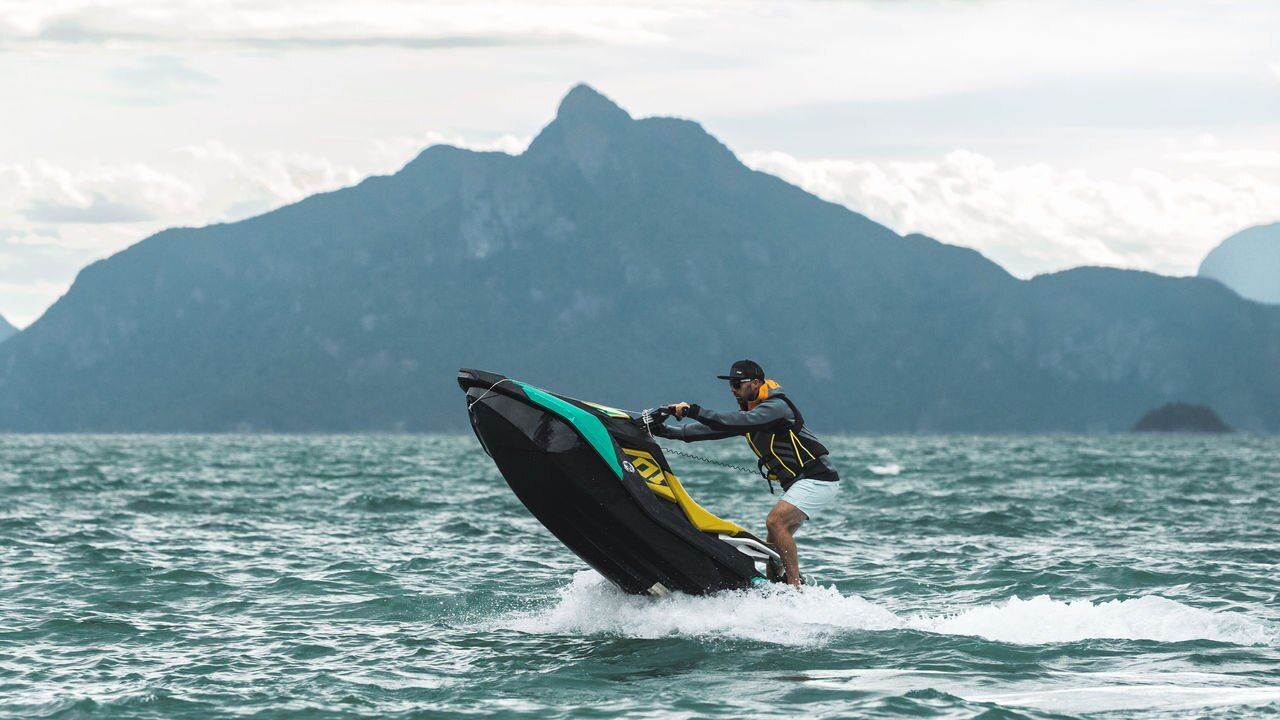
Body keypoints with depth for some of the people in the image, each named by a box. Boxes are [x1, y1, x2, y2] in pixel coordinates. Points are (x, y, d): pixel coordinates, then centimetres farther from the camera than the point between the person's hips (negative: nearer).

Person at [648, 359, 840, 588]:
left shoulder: (776, 406, -17)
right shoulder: (749, 411, 11)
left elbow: (736, 422, -29)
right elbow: (715, 428, 7)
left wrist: (693, 411, -31)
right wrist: (665, 430, 0)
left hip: (818, 479, -10)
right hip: (798, 482, 10)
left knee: (775, 521, -23)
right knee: (776, 538, 7)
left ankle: (795, 588, -23)